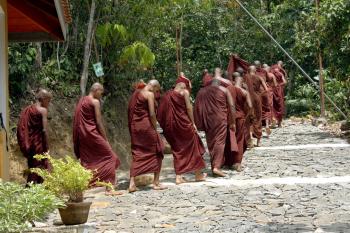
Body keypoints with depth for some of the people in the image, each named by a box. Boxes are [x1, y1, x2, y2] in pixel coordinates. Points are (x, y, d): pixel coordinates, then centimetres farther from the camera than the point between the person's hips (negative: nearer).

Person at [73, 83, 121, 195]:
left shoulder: (81, 101, 14)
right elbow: (99, 122, -11)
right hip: (92, 134, -8)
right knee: (110, 157, -1)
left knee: (86, 160, 14)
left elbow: (77, 121, 15)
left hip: (82, 135, 8)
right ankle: (109, 188, -7)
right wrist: (105, 139, -4)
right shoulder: (95, 102, -9)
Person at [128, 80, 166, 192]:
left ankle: (132, 183, -1)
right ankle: (156, 183, 8)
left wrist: (132, 127, 13)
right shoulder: (149, 94, -8)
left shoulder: (136, 93, 15)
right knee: (157, 152, 7)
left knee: (136, 154, 9)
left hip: (134, 126, 7)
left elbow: (130, 111, 13)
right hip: (146, 125, -7)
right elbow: (152, 114, -14)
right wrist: (155, 128, -4)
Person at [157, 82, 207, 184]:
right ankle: (198, 174, 17)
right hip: (183, 124, -4)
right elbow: (188, 108, -9)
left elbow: (161, 113, 8)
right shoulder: (184, 92, 1)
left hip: (171, 126, 4)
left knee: (177, 150, 11)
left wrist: (165, 127, 12)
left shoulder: (167, 95, 13)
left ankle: (178, 176, 4)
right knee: (193, 146, 9)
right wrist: (193, 123, -5)